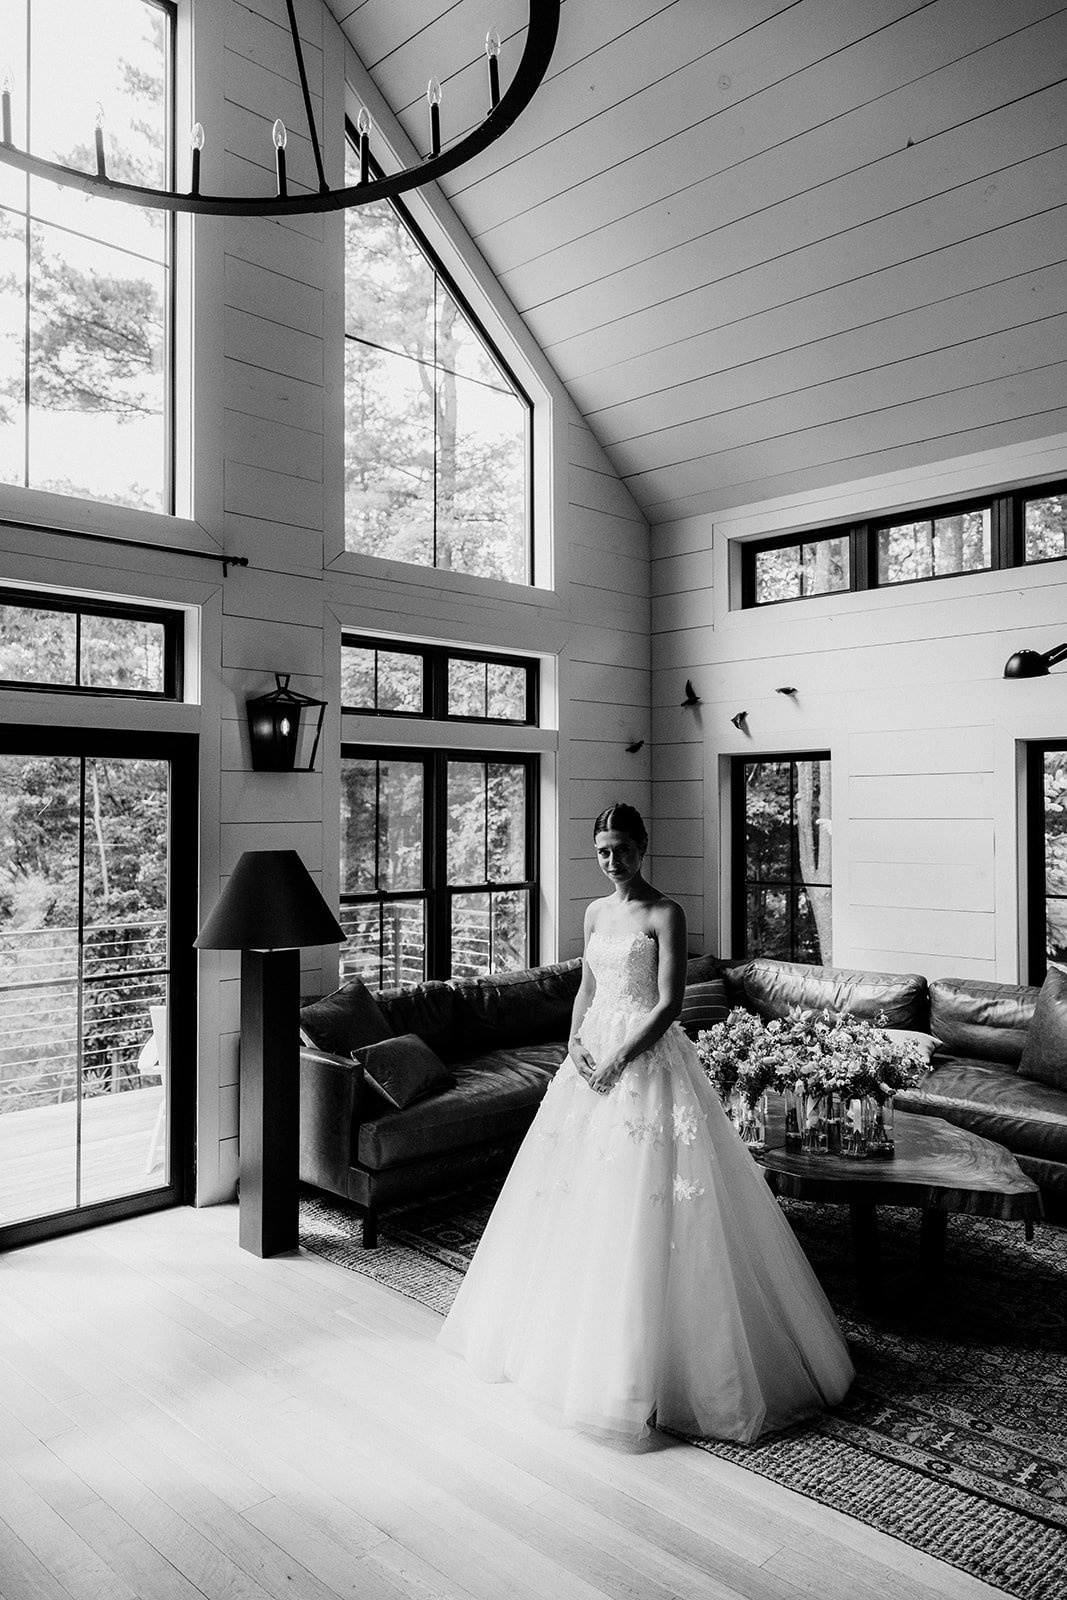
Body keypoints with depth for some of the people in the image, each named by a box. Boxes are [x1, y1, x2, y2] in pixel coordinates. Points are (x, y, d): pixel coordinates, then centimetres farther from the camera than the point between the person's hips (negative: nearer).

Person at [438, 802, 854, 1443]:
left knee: (640, 1196, -5)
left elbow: (669, 1006, -14)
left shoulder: (665, 914, -10)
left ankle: (647, 1359, 9)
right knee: (577, 1191, 13)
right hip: (594, 1055, 7)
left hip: (647, 1058, -7)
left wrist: (618, 1061, -18)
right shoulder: (596, 911, 11)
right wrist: (575, 1043, -1)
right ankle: (570, 1328, 31)